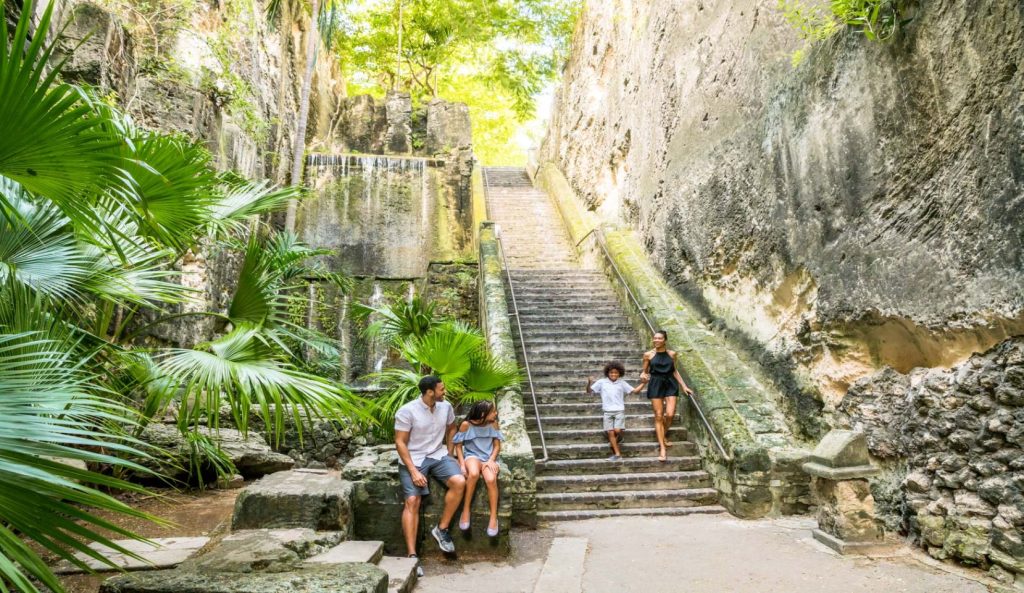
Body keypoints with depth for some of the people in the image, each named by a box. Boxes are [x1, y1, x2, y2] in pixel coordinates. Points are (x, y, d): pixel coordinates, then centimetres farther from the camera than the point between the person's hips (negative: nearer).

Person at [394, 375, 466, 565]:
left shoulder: (446, 407, 0)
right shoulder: (407, 411, -16)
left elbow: (451, 429, 18)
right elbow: (400, 443, -13)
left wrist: (449, 454, 11)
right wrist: (413, 471, -19)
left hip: (438, 456, 4)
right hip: (413, 459, -4)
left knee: (459, 482, -21)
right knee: (412, 501, -18)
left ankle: (441, 529, -4)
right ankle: (412, 555, -14)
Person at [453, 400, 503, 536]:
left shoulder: (493, 423, -1)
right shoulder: (466, 424, -9)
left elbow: (497, 446, 5)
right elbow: (458, 446, -2)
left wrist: (491, 460, -12)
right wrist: (462, 465, -14)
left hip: (489, 458, 2)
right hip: (472, 456, -2)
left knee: (491, 479, -32)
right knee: (473, 473, -39)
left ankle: (494, 517, -17)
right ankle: (466, 510, -20)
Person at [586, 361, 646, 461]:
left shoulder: (622, 383, 8)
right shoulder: (602, 382, 6)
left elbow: (635, 391, 10)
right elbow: (589, 391, 6)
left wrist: (643, 383, -1)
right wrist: (589, 383, -12)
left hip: (619, 411, -1)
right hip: (607, 411, 1)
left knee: (617, 430, -16)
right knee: (610, 432, -4)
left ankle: (618, 438, 21)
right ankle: (617, 454, 4)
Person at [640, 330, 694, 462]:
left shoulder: (671, 354, 5)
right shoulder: (648, 355, 0)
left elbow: (674, 371, 14)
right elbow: (645, 372, 7)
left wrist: (684, 386, 12)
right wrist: (643, 376, -16)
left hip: (670, 384, 1)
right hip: (656, 385, -1)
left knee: (670, 414, -10)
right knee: (659, 416, -2)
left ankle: (663, 436, 22)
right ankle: (662, 448, 4)